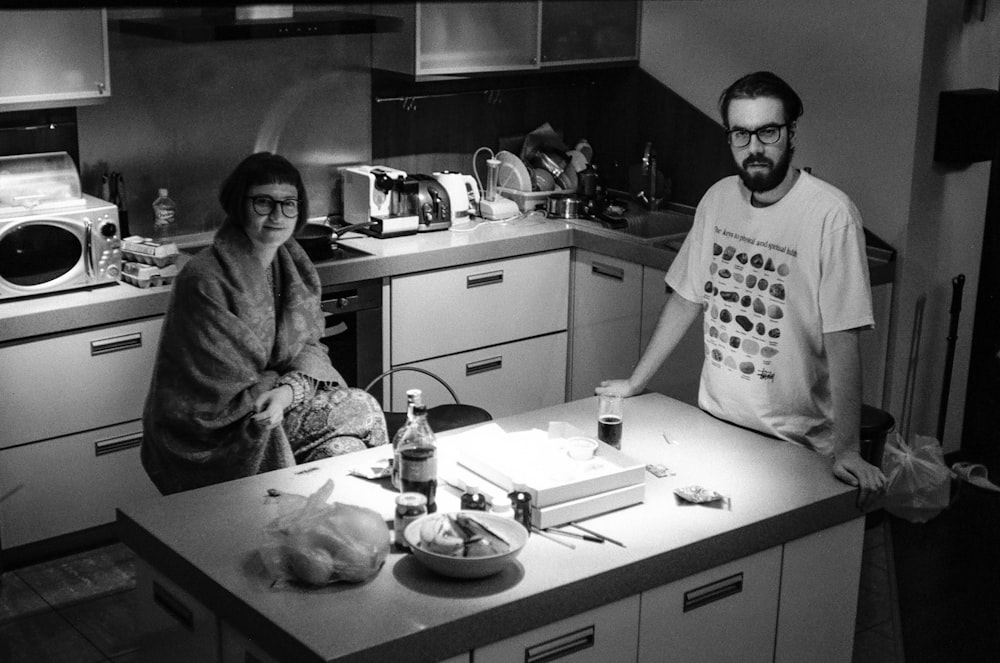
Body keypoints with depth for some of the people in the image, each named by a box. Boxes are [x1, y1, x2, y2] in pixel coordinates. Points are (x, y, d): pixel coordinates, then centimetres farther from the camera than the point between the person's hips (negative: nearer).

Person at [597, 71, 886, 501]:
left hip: (795, 442, -5)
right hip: (713, 419, 5)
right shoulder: (719, 199, 3)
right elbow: (687, 299, 13)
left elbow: (842, 339, -20)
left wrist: (847, 452, -23)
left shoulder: (830, 215, -17)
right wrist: (636, 382, 15)